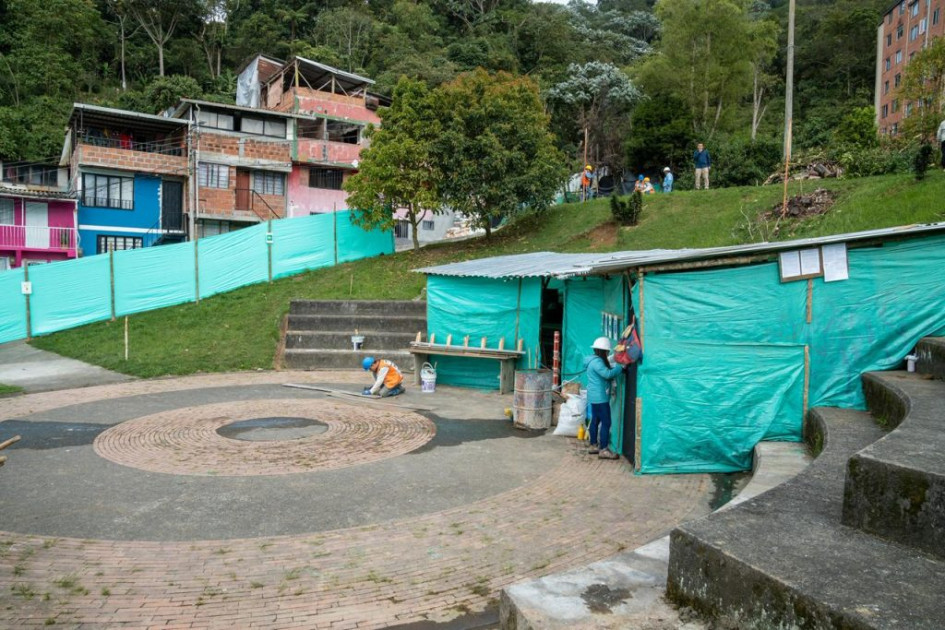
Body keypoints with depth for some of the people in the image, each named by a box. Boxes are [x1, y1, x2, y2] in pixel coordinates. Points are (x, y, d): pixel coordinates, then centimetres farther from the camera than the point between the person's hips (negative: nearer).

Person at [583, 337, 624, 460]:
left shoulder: (595, 360, 16)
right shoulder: (597, 361, -18)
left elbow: (606, 374, 17)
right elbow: (608, 374, -26)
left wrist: (615, 368, 5)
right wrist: (620, 368, -15)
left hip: (595, 397, 11)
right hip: (599, 397, -11)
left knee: (595, 420, 15)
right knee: (606, 422, -9)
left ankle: (593, 446, 22)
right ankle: (603, 450, -8)